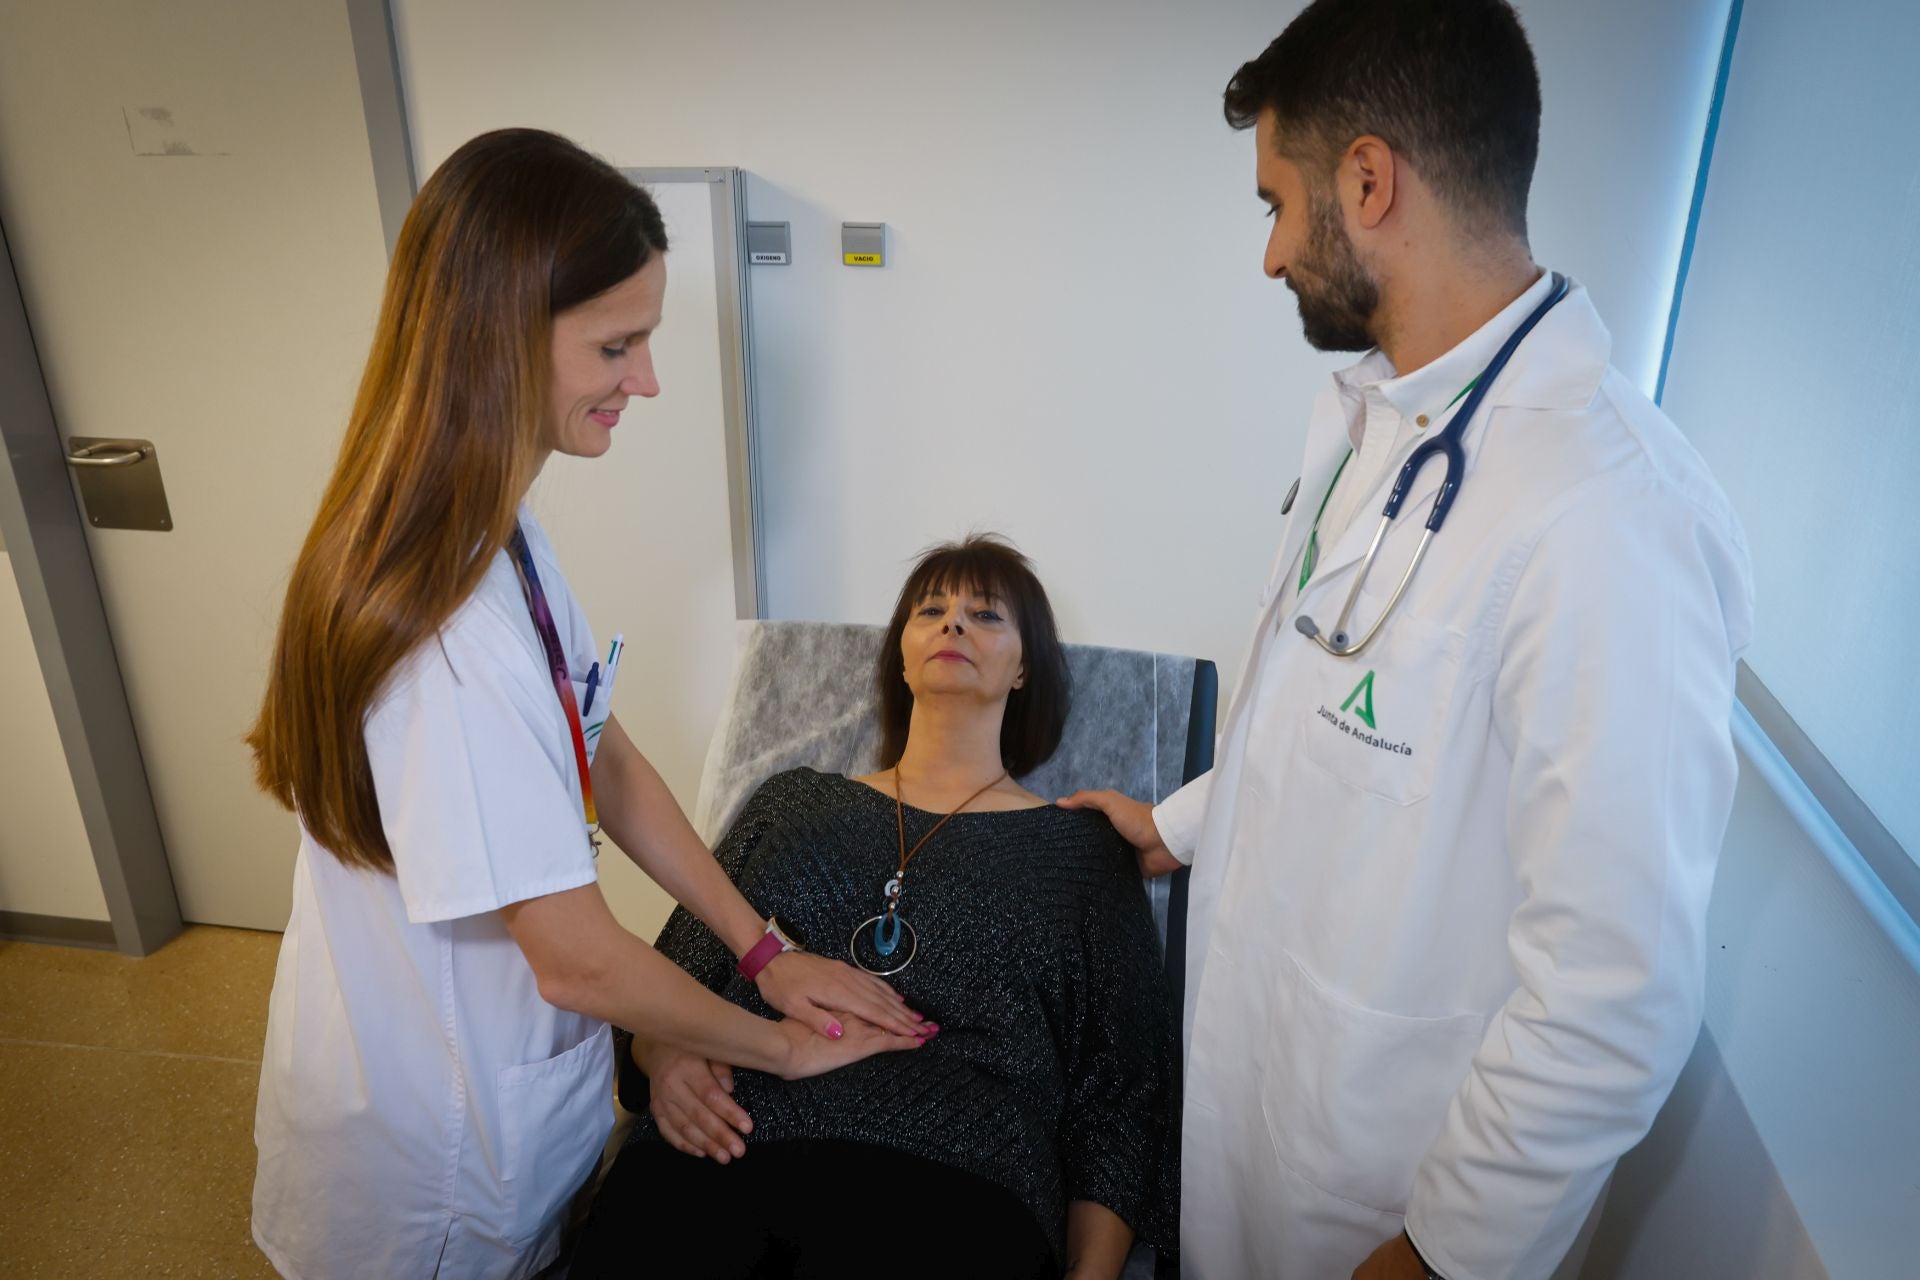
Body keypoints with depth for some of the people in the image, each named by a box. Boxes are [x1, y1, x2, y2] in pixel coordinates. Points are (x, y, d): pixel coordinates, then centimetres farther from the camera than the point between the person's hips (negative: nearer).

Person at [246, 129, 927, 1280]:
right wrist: (780, 1046, -12)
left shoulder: (499, 530, -4)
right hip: (439, 1155, -7)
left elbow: (607, 759, 0)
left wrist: (766, 950, -1)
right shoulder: (444, 627, -35)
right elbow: (579, 958, -29)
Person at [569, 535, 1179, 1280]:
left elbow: (1119, 1097, 9)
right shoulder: (794, 803, 21)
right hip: (728, 1149, 1)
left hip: (947, 1172, 0)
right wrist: (666, 1055, -4)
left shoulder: (1081, 850, 15)